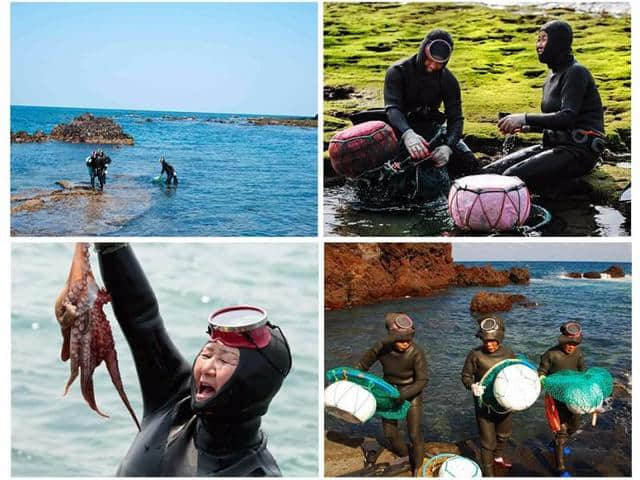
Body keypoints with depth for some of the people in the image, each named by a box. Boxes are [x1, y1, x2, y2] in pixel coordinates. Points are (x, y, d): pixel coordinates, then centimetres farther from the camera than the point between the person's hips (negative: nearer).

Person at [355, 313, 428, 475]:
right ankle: (405, 458, 39)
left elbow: (422, 381, -22)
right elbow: (362, 366, -5)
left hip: (412, 394, -3)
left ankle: (418, 469, 22)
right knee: (390, 433, 12)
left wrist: (402, 396, -31)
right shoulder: (380, 348, -21)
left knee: (415, 434, -2)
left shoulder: (416, 353, -29)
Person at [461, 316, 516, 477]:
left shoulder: (508, 353, -10)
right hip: (484, 404, -4)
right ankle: (488, 473, 23)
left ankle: (498, 457, 55)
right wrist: (473, 386, -28)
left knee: (504, 434, 27)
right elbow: (466, 376, -8)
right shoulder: (475, 354, -19)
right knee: (488, 442, 4)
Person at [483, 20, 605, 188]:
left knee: (512, 177, -31)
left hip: (579, 151, -8)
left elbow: (567, 117, -21)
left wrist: (525, 118, -24)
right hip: (555, 145, 9)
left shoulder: (576, 73, -9)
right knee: (488, 172, -10)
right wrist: (523, 126, 5)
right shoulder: (554, 74, 18)